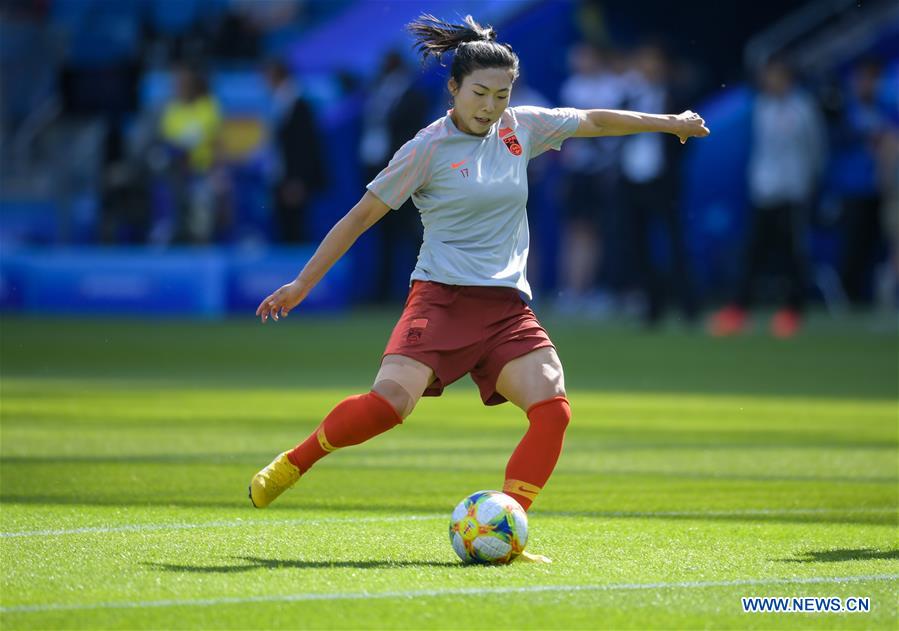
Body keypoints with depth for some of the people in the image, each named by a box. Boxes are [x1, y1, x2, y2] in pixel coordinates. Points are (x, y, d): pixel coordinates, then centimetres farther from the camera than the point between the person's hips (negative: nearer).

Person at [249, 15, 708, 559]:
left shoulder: (521, 128, 9)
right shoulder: (429, 148, -4)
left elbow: (593, 120, 26)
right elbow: (362, 215, 2)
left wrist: (669, 122, 31)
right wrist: (303, 284, 2)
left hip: (507, 308, 5)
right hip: (442, 299, -5)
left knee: (553, 409, -18)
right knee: (389, 402, -25)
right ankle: (292, 463, -1)